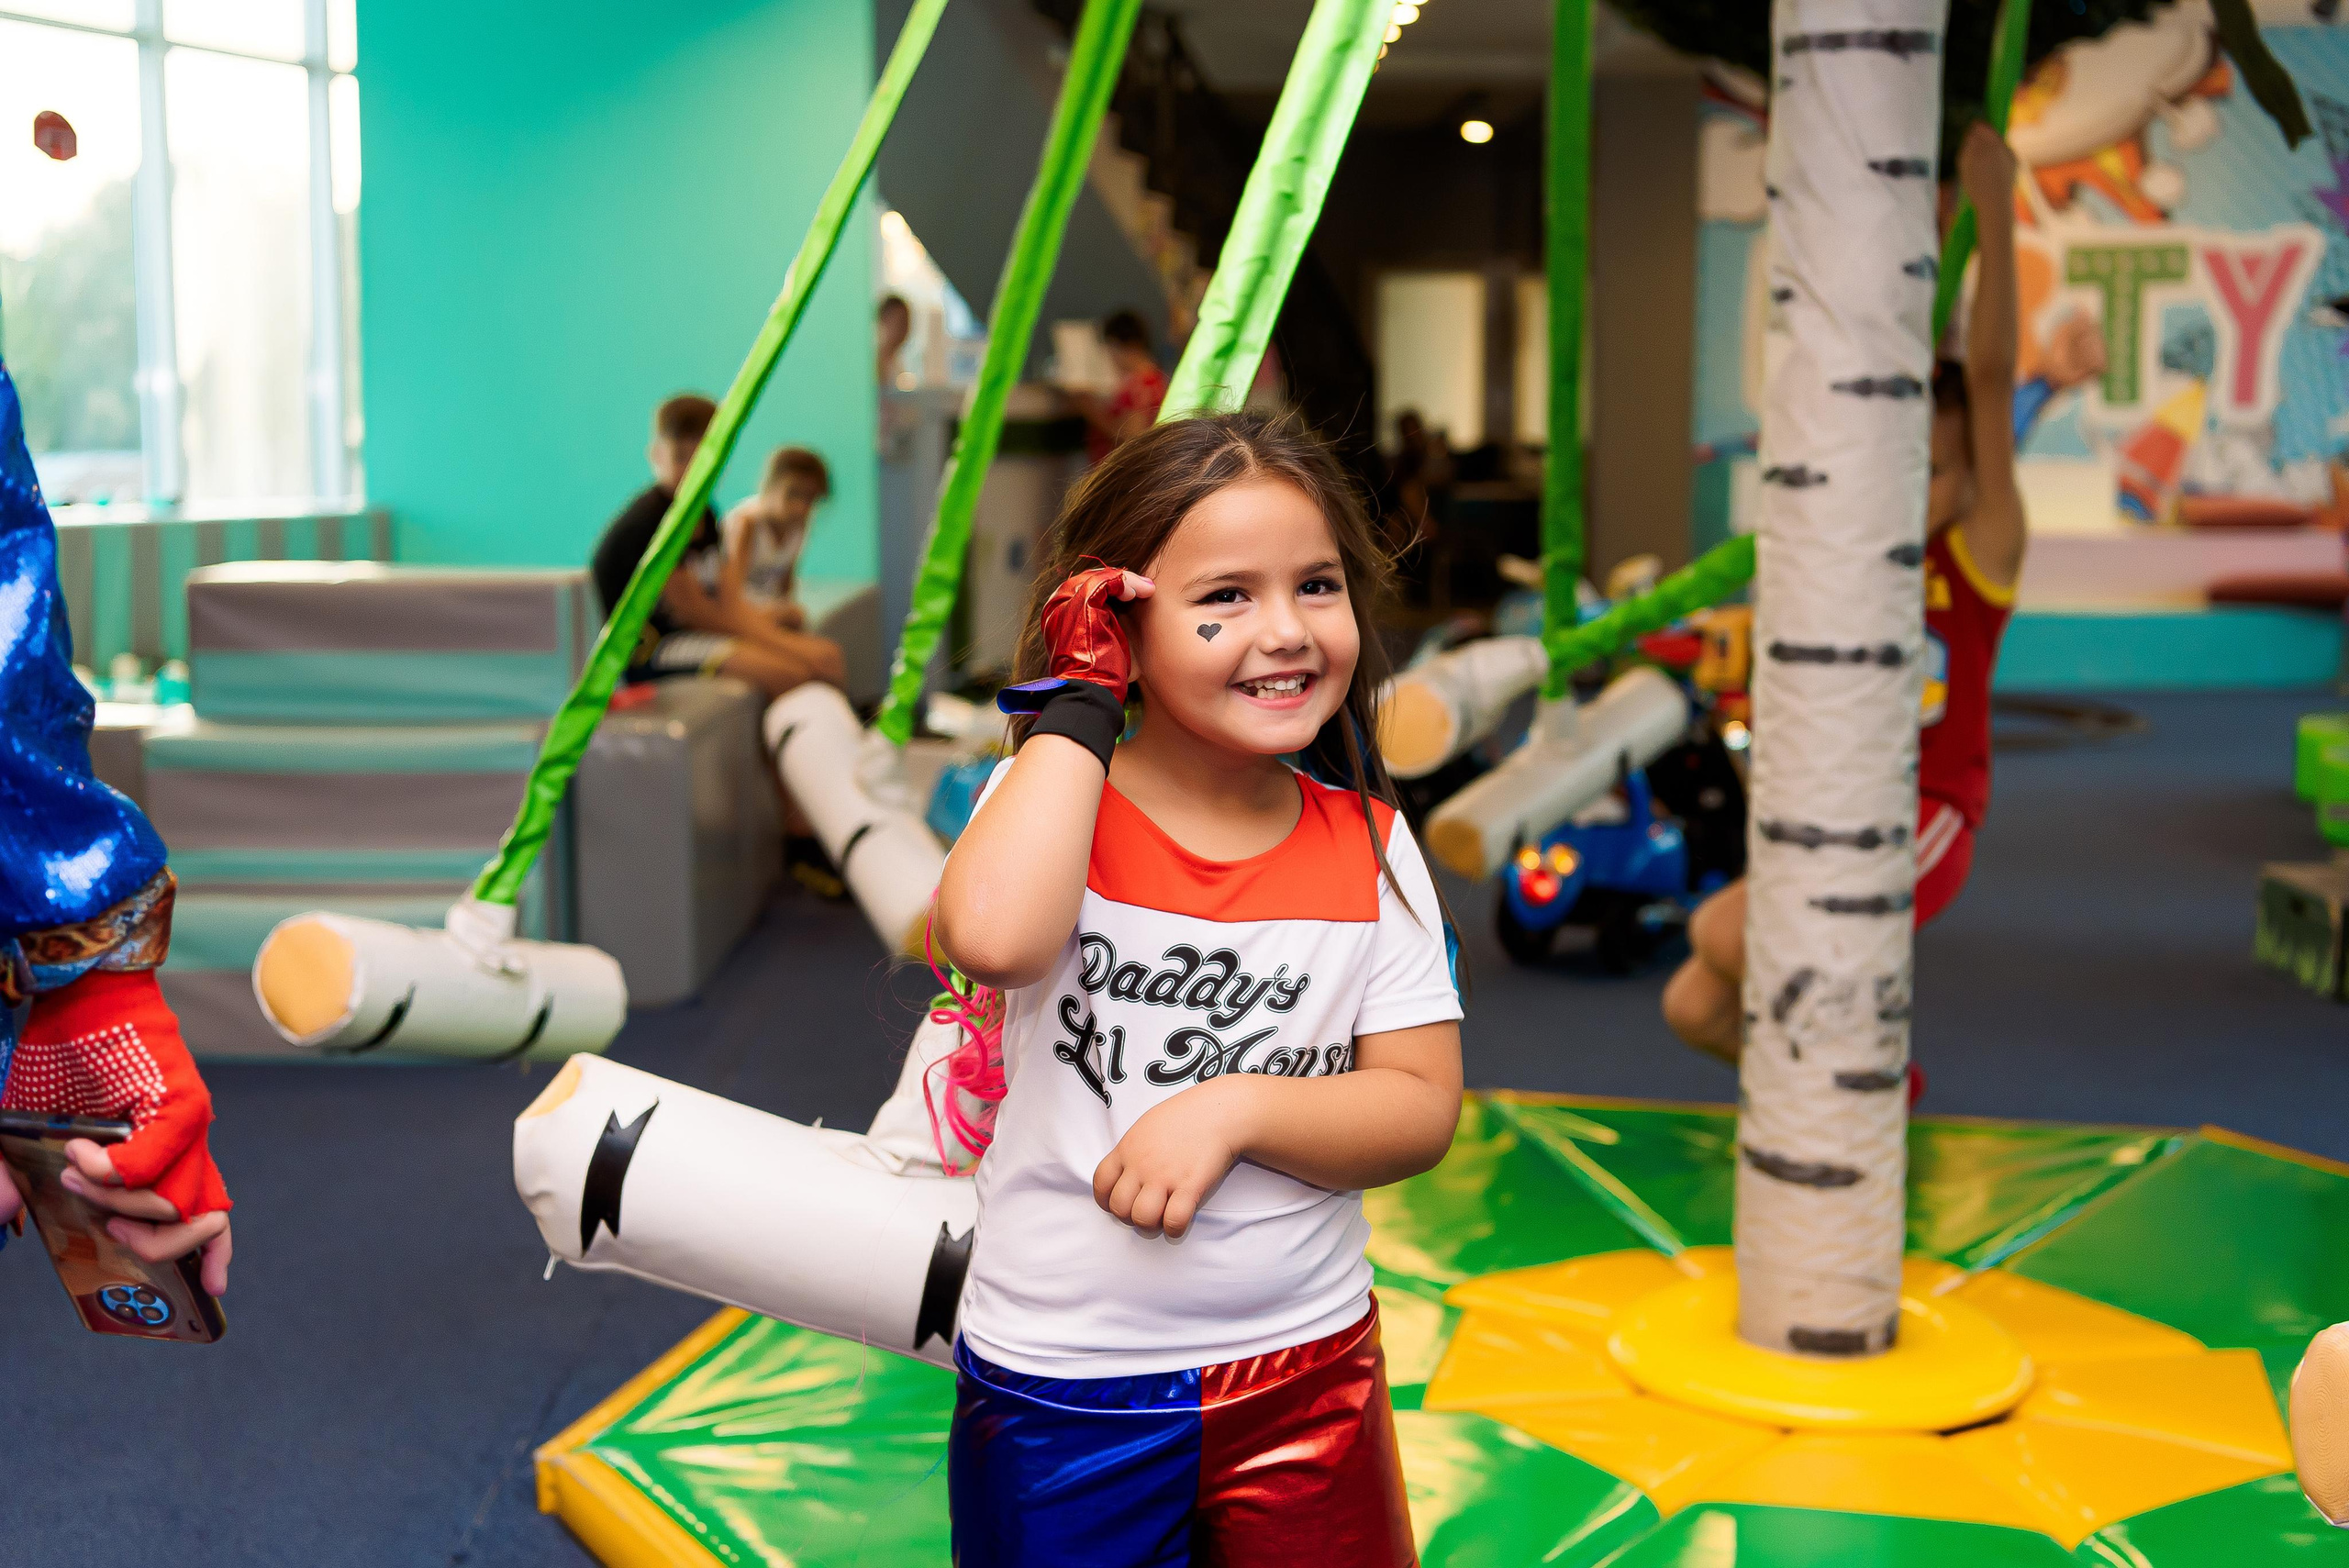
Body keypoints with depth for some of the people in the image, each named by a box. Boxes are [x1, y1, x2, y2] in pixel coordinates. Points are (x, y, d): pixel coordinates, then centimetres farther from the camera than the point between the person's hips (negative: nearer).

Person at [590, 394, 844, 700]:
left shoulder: (703, 516, 12)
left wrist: (784, 641, -8)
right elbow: (695, 613, -15)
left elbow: (731, 605, 8)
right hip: (651, 648, -9)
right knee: (786, 673, -27)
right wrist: (787, 648, -13)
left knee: (828, 656, -1)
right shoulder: (648, 522, -16)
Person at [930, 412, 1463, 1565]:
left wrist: (1236, 1107, -21)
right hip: (1060, 1388, -2)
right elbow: (993, 937, -34)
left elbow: (1420, 1107, -4)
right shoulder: (1055, 802, -10)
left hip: (1306, 1372, 3)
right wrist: (1077, 707, -22)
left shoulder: (1369, 848, -2)